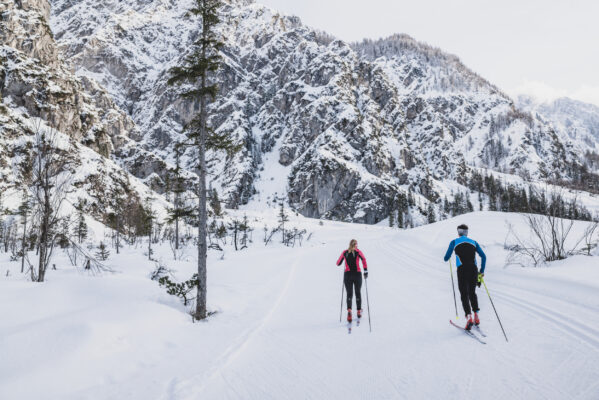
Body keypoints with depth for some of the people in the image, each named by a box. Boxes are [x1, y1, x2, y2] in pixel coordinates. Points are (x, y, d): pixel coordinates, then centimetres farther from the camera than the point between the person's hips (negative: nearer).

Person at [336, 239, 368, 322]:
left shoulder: (344, 252, 8)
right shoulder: (358, 252, 2)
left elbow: (338, 263, 15)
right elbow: (364, 260, -16)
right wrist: (366, 271, -15)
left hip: (348, 275, 1)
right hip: (357, 274, -1)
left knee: (349, 294, 3)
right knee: (358, 293, 17)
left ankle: (349, 311, -20)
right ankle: (359, 312, 22)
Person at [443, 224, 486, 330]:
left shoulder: (454, 242, 9)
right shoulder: (473, 242, 17)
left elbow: (446, 259, 11)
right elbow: (483, 256, 10)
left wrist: (447, 257, 34)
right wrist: (482, 271, 16)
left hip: (462, 270, -3)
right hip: (473, 269, 3)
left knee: (464, 295, -1)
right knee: (472, 293, 20)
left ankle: (469, 317, -19)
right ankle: (476, 317, 15)